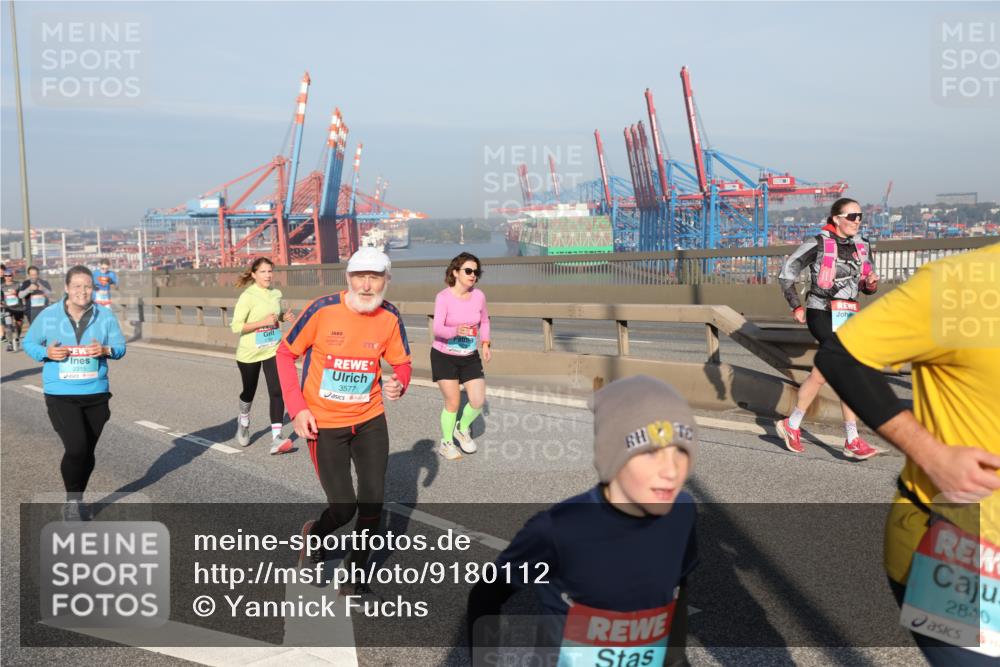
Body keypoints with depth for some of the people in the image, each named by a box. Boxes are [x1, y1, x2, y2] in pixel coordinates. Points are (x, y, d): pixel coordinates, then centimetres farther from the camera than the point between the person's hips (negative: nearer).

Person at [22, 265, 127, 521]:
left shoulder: (105, 316, -2)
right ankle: (71, 501, 9)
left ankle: (77, 501, 34)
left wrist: (105, 350, -20)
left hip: (96, 394, 3)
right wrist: (46, 352, -15)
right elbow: (29, 343, 6)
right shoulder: (48, 315, -5)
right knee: (76, 448, -15)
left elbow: (120, 347, 2)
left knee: (87, 451, 13)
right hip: (60, 395, -2)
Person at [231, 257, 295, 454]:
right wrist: (263, 322, -24)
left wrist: (284, 317, -2)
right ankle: (243, 420, 48)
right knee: (249, 392, 16)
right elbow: (236, 327, -18)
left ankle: (276, 439, -15)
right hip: (249, 353, -3)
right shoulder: (247, 296, -15)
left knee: (277, 392, -12)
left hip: (272, 350, 3)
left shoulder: (276, 294, 2)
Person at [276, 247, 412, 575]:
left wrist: (398, 384, -18)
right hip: (323, 424, -3)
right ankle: (314, 535, 35)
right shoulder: (322, 310, -17)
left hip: (370, 421, 3)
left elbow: (402, 363, 6)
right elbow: (286, 353, -5)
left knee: (372, 504, 4)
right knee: (343, 508, -2)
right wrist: (297, 408, -12)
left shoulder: (390, 318, -8)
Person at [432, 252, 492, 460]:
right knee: (453, 402, 1)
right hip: (444, 356, -4)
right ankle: (446, 443, 24)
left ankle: (463, 429, 29)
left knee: (478, 401, -2)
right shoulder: (443, 297, -18)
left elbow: (484, 322, 14)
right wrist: (456, 331, -46)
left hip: (470, 357, 4)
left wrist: (485, 344, 2)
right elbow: (437, 329, -27)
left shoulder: (478, 296, -4)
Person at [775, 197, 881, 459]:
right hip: (822, 314, -7)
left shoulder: (863, 246, 11)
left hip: (848, 315, 7)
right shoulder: (818, 244, -7)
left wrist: (871, 283, -4)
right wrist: (796, 306, -4)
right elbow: (786, 273, -2)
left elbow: (867, 287, 19)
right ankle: (852, 441, -6)